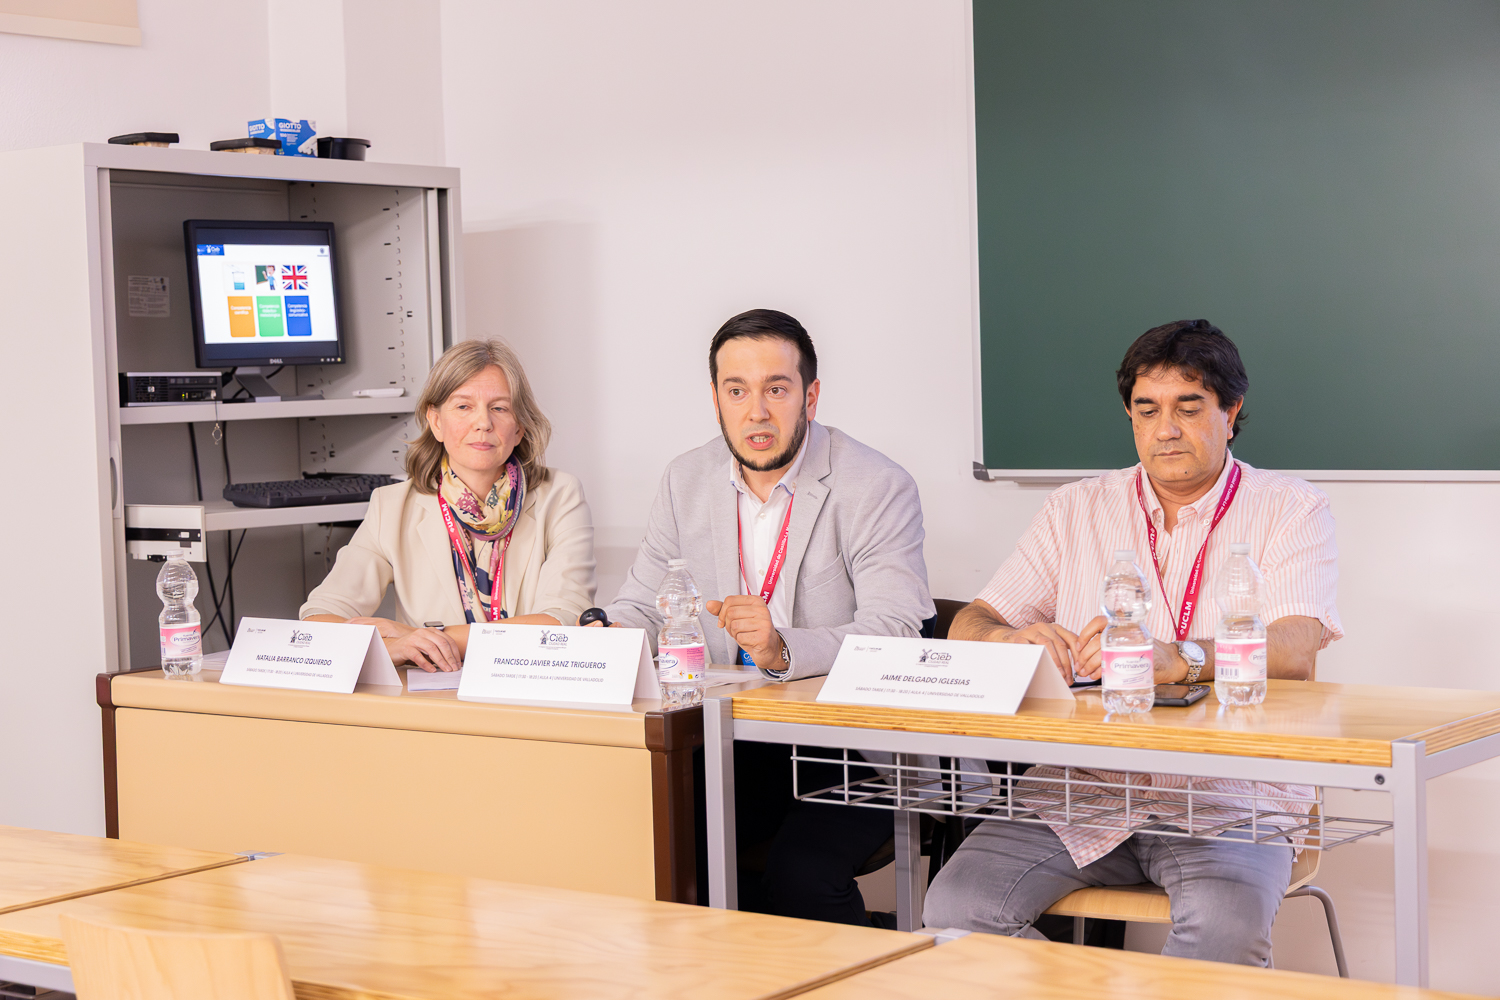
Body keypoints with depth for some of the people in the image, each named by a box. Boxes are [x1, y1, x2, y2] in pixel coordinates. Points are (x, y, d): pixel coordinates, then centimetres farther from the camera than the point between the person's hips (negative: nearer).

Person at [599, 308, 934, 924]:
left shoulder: (878, 488, -7)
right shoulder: (686, 481, 9)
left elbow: (894, 635, -17)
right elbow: (642, 606, 13)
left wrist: (783, 649, -35)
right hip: (727, 744, 5)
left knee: (802, 873, -30)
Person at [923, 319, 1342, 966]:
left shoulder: (1290, 509, 6)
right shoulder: (1077, 511, 16)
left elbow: (1297, 649, -12)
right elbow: (968, 627, 10)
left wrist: (1177, 658, -32)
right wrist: (1012, 640, -16)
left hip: (1227, 790, -3)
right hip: (1083, 781, 4)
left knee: (1226, 924, -36)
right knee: (957, 907, -21)